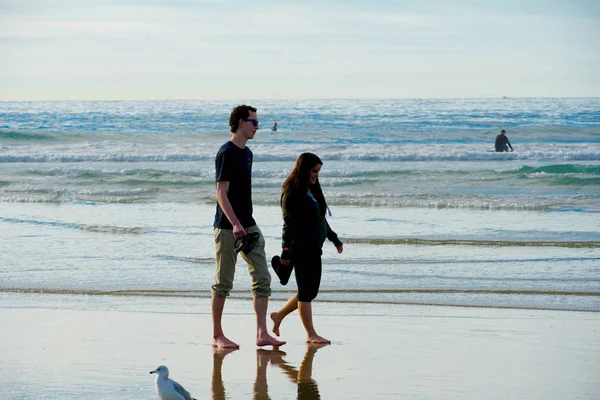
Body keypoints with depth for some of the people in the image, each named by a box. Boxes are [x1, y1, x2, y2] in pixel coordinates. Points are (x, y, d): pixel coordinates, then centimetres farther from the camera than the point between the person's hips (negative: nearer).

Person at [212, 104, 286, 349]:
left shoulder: (247, 154, 15)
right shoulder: (226, 154, -12)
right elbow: (222, 194, -17)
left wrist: (246, 223, 20)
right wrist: (235, 224, -26)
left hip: (248, 226, 8)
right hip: (228, 228, -8)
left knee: (262, 279, 0)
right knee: (223, 282, 0)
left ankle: (262, 334, -1)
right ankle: (217, 336, 9)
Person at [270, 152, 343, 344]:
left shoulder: (312, 191, 16)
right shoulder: (293, 193, -11)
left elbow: (321, 220, 25)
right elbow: (289, 223, -15)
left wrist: (334, 239, 28)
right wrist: (286, 250, -19)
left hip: (314, 248, 9)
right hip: (302, 248, -9)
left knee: (309, 291, 13)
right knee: (306, 292, -2)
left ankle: (278, 315, 27)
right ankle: (311, 334, 5)